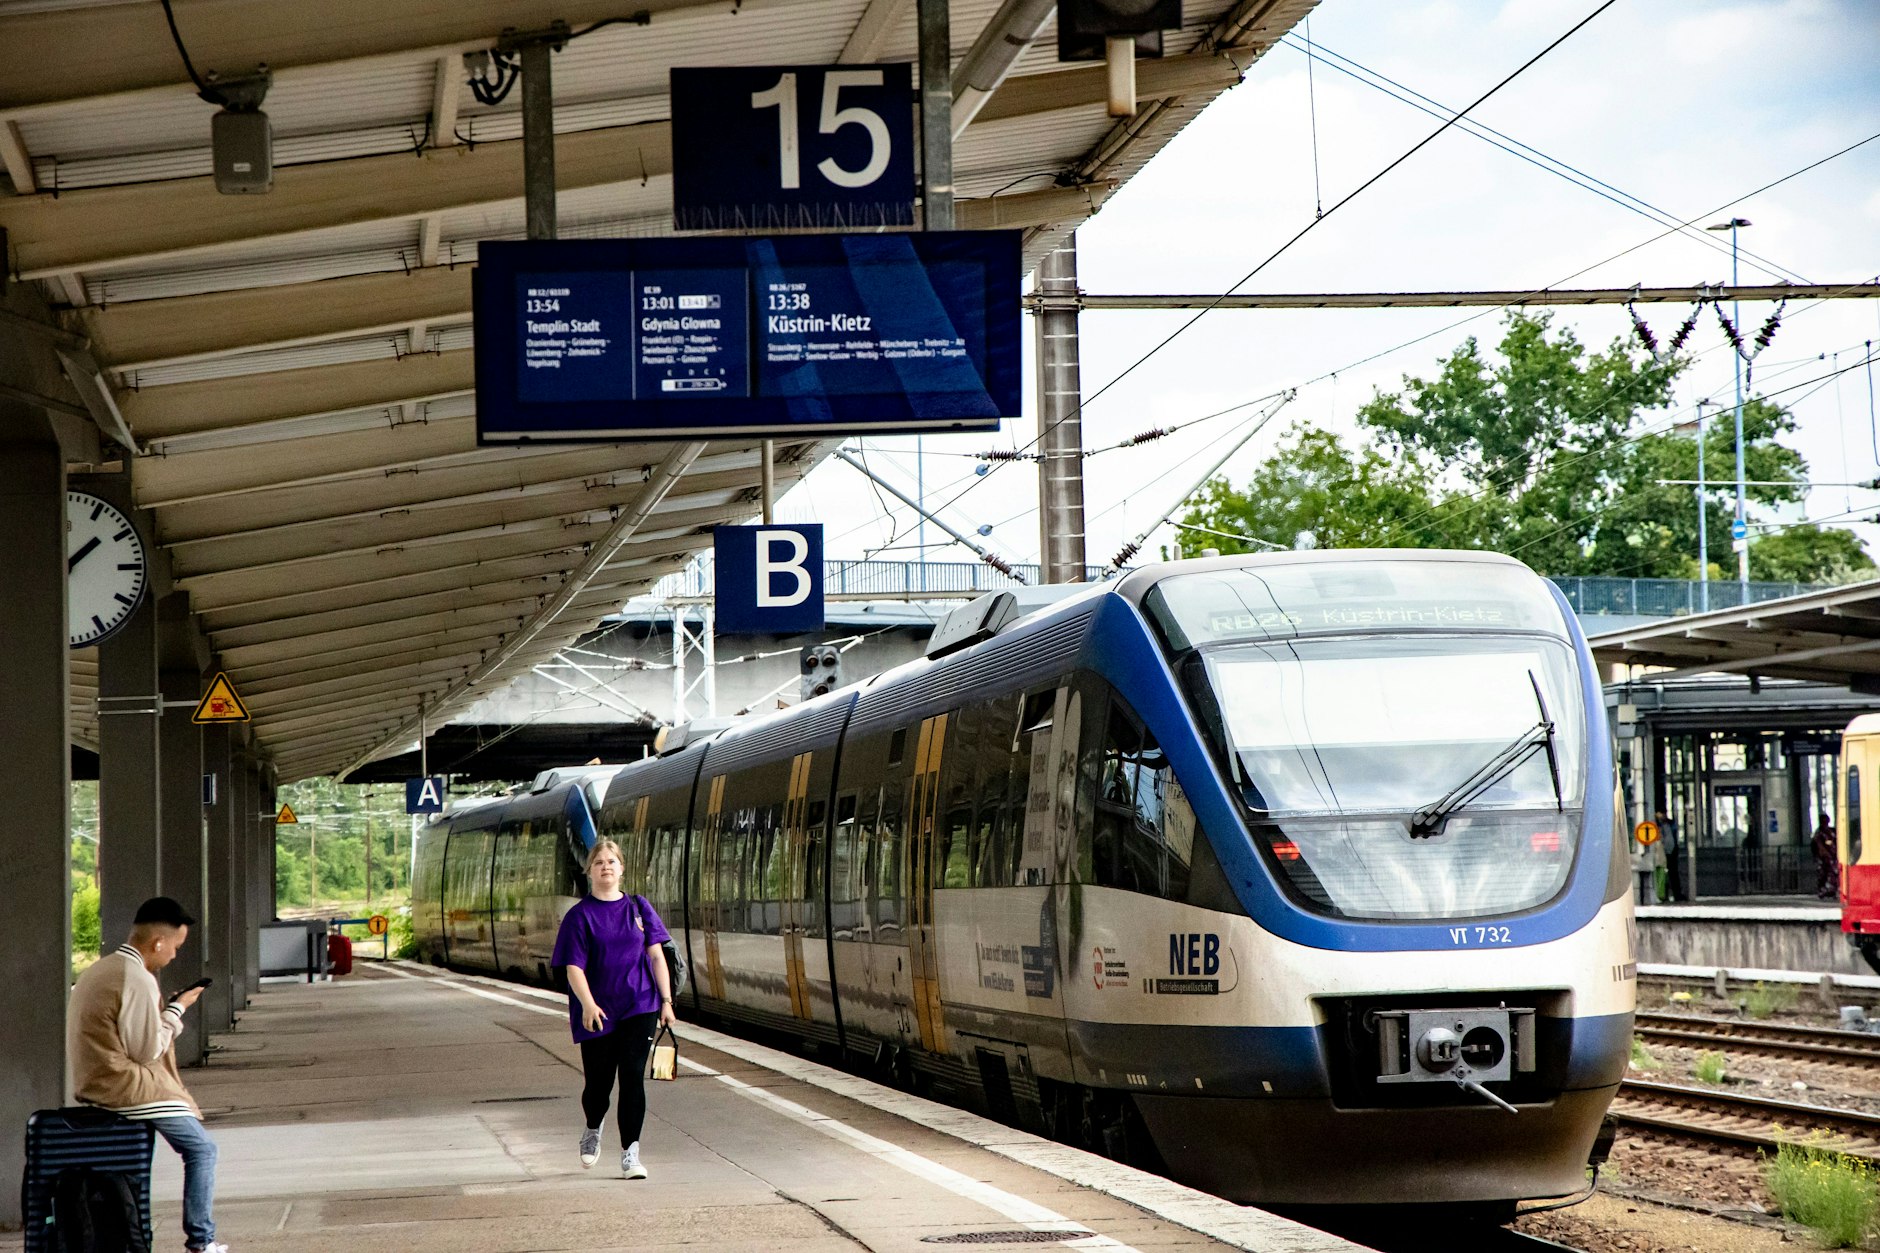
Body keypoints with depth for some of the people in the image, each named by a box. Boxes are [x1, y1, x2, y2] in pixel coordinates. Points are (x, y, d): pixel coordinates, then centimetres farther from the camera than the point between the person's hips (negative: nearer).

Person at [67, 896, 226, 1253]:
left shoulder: (97, 971, 13)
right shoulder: (137, 979, -18)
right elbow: (148, 1050, -15)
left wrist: (169, 1009, 16)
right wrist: (177, 1009, -4)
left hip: (92, 1083, 10)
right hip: (124, 1085, -10)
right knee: (201, 1149, 1)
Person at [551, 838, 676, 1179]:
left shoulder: (638, 907, 7)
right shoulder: (580, 915, -2)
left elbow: (657, 956, 9)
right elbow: (573, 967, -7)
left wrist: (666, 1000, 3)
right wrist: (588, 1005, -22)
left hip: (640, 1007, 1)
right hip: (598, 1013, -1)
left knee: (632, 1076, -8)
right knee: (599, 1081, 7)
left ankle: (630, 1153, -5)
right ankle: (593, 1128, 40)